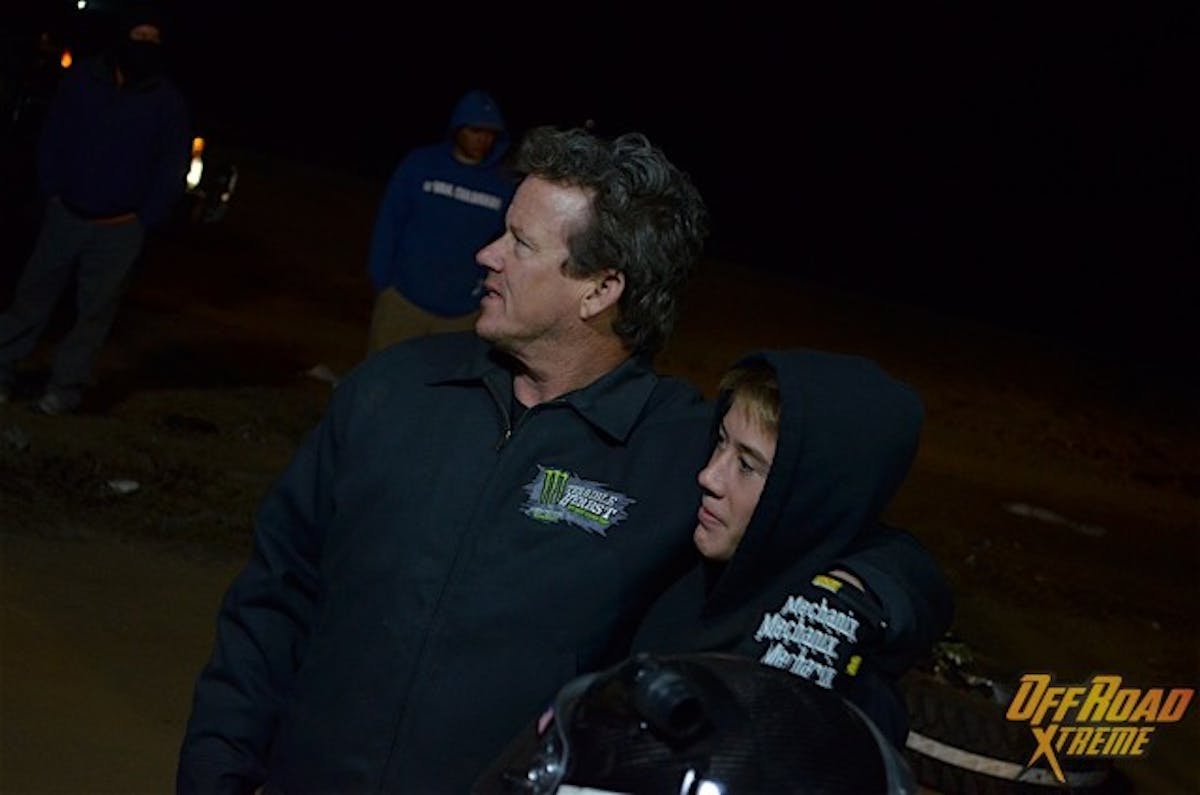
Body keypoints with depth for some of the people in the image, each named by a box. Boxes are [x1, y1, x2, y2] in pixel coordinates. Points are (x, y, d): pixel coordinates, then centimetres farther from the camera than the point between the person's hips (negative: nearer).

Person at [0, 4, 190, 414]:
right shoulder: (82, 81, 0)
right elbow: (52, 138, 9)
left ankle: (66, 386, 11)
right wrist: (52, 191, 1)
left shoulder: (168, 102, -5)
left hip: (119, 229, -2)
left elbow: (172, 170, 0)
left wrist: (142, 219, -5)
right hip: (66, 215, 2)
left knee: (95, 310, 2)